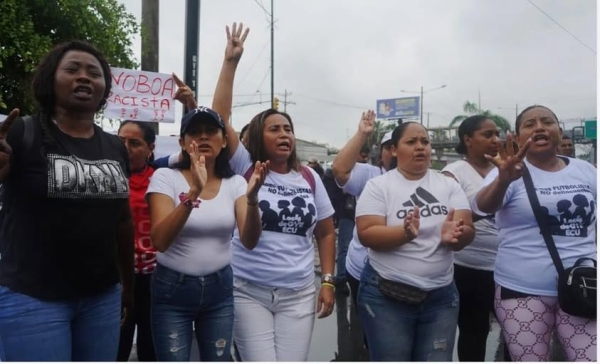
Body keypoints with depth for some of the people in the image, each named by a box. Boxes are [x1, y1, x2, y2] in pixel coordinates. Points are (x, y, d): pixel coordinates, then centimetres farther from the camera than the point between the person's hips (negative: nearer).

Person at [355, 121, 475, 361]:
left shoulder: (449, 185, 5)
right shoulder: (378, 185, -4)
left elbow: (468, 232, -3)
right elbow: (367, 234, -13)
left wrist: (454, 235, -27)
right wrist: (405, 233, -30)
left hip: (441, 296, 3)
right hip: (386, 295, -3)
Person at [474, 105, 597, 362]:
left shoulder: (586, 171, 9)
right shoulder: (511, 171, -5)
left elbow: (595, 225, 18)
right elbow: (483, 206, -24)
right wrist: (504, 180, -45)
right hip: (522, 290, -3)